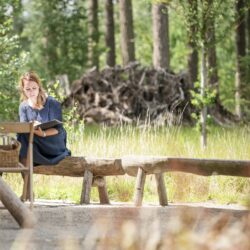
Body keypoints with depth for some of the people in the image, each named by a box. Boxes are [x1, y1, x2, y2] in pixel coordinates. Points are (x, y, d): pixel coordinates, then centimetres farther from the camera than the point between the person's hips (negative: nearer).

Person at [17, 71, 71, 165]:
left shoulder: (52, 103, -11)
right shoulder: (23, 106, 2)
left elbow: (58, 129, -15)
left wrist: (44, 133, -36)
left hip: (55, 143, -5)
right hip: (36, 144, 5)